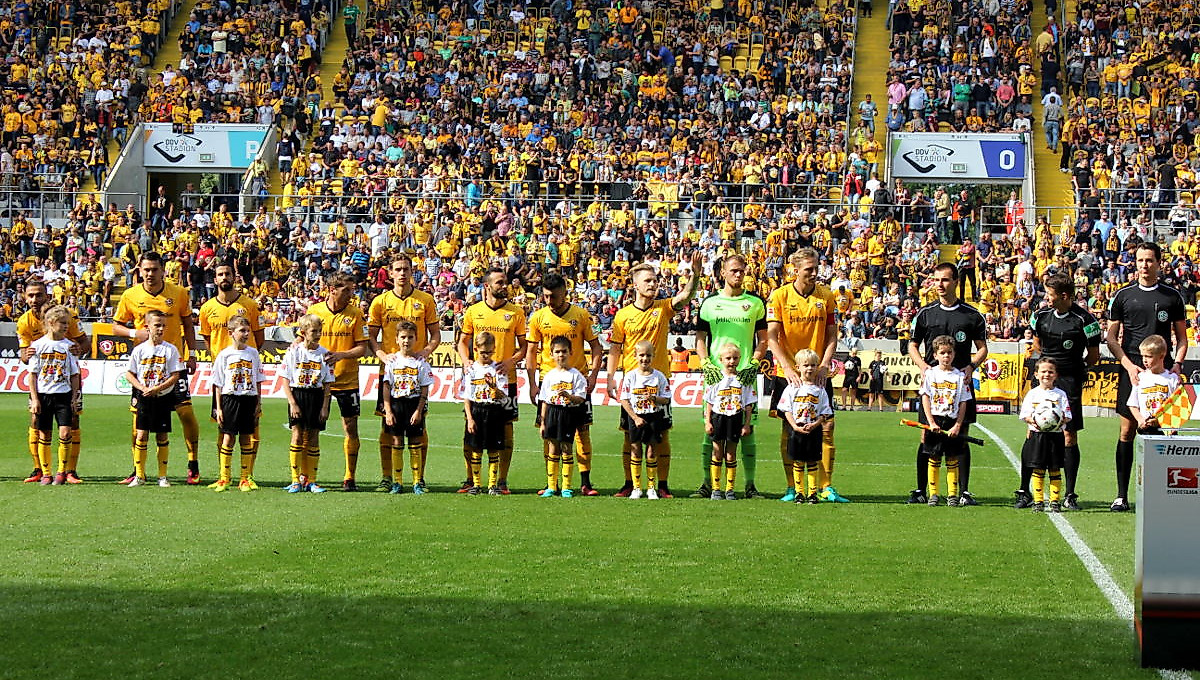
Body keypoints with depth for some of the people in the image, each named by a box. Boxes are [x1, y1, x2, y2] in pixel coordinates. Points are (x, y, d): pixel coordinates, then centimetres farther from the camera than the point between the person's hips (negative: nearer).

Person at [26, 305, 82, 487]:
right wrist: (34, 399, -4)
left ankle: (62, 472, 3)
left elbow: (74, 375, 7)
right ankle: (45, 474, 13)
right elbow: (33, 375, 3)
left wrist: (74, 398, 1)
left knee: (65, 433, -10)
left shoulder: (69, 346, 3)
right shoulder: (38, 345, 0)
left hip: (64, 395, 0)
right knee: (44, 435, 4)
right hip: (43, 395, 0)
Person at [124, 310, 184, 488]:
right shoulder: (139, 350, 2)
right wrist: (143, 388, -12)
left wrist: (157, 388, -16)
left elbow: (175, 376, -5)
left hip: (163, 398, 0)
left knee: (162, 436, 3)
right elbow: (129, 374, 4)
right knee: (141, 434, -3)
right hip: (143, 399, 1)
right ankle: (139, 475, 3)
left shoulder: (170, 350, -1)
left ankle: (162, 476, 11)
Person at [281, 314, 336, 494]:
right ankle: (295, 480, -3)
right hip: (297, 395, -2)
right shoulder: (293, 351, -2)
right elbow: (285, 381, -2)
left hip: (316, 396, 2)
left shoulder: (324, 354, 3)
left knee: (313, 438, 3)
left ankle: (310, 480, 9)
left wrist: (325, 407, -2)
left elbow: (327, 384, 6)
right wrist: (292, 403, -11)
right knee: (297, 436, -7)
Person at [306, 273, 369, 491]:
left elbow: (362, 347, -3)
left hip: (348, 380, 0)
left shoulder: (355, 313, -1)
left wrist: (341, 355, -19)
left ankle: (349, 477, 10)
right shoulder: (314, 311, 1)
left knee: (351, 428, 1)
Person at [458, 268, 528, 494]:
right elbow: (463, 341, 14)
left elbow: (524, 346, 6)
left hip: (505, 379, -1)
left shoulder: (516, 313, 4)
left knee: (506, 427, 0)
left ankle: (502, 481, 6)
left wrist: (511, 361, -12)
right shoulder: (473, 311, 6)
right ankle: (471, 479, 11)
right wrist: (466, 361, -5)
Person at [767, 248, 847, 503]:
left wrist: (824, 366, -7)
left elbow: (832, 336, 7)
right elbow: (772, 338, -6)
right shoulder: (780, 296, -4)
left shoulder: (826, 295, 4)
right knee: (788, 430, 0)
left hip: (818, 374, 2)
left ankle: (827, 488, 3)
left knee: (826, 428, -3)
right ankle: (791, 488, 8)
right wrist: (787, 368, -17)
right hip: (788, 374, -2)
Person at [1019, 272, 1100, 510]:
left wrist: (1073, 368, 9)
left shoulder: (1084, 320, -9)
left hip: (1070, 382, -4)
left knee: (1069, 436, -2)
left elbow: (1093, 356, 0)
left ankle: (1070, 495, 6)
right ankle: (1025, 492, 5)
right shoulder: (1041, 315, 5)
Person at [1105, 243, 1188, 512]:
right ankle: (1122, 495, 3)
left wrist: (1177, 364, -3)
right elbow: (1111, 338, 7)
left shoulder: (1172, 296, 9)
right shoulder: (1123, 296, 7)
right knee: (1127, 430, -1)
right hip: (1132, 368, 0)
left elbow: (1181, 338, 14)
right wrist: (1128, 365, -7)